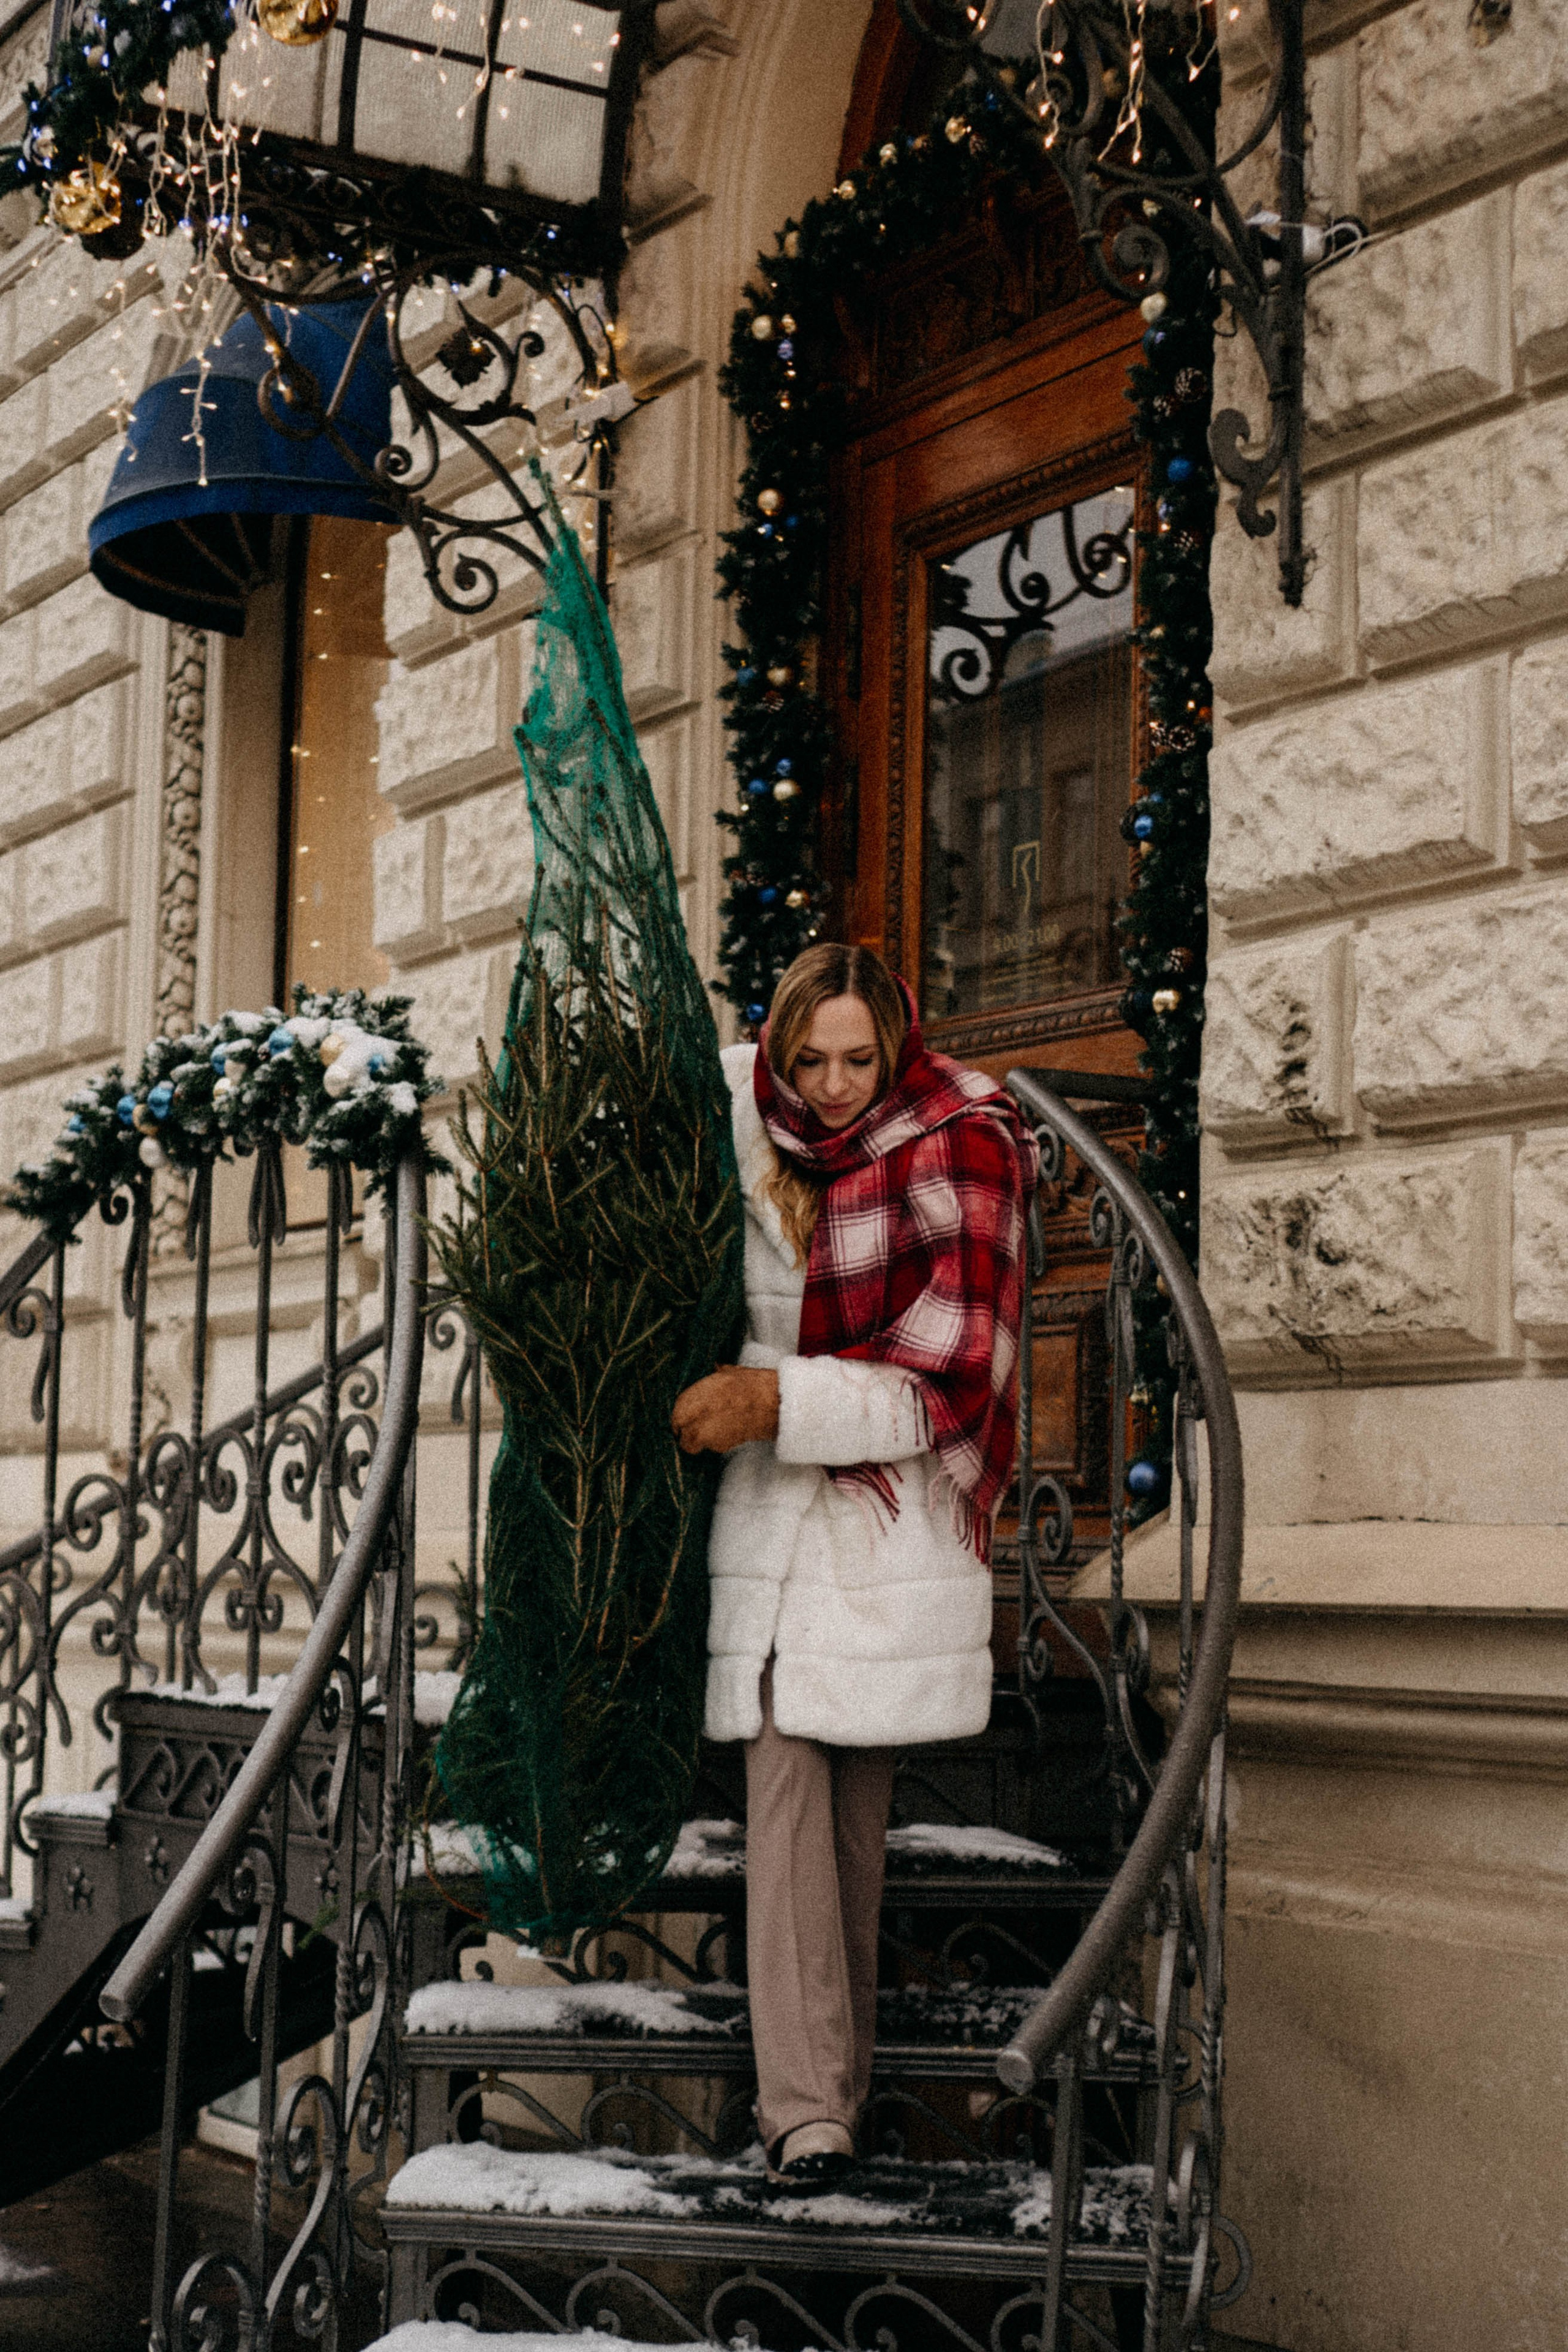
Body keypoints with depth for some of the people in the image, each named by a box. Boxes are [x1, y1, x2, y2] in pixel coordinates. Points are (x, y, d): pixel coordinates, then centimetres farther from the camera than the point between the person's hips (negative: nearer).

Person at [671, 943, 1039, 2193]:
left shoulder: (957, 1158, -7)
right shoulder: (763, 1135, 5)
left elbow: (943, 1377, -13)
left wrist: (779, 1401, -21)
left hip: (893, 1518, -3)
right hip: (774, 1523, 3)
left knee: (860, 1802, 5)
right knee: (786, 1796, -6)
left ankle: (838, 2072, 20)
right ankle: (808, 2105, -5)